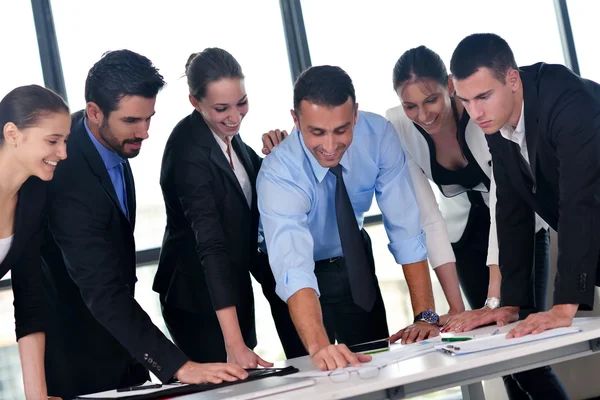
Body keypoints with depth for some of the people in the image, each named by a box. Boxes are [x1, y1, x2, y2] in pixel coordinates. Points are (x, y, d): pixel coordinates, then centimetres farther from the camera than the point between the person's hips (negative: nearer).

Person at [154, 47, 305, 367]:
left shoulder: (226, 132, -4)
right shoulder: (190, 150, -27)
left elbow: (258, 179, 17)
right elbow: (210, 244, -36)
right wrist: (234, 343, -42)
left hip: (233, 289, 8)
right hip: (198, 300, -8)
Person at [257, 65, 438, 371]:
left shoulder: (378, 135, -25)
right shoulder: (278, 174, -34)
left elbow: (405, 227, -23)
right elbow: (294, 270, -47)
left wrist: (425, 316, -30)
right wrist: (319, 346, -62)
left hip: (354, 258, 3)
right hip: (303, 271, -3)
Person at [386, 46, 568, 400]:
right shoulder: (397, 130, -21)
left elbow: (504, 204, -35)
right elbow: (428, 218, -21)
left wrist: (494, 301, -43)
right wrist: (457, 307, -27)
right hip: (465, 234, 3)